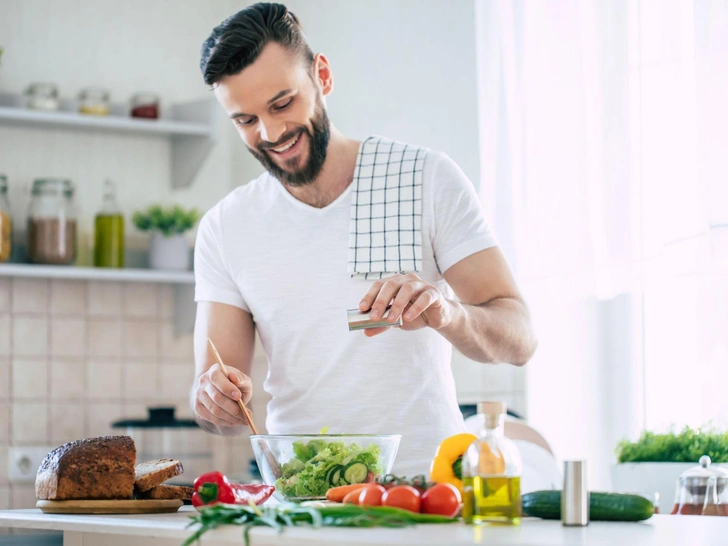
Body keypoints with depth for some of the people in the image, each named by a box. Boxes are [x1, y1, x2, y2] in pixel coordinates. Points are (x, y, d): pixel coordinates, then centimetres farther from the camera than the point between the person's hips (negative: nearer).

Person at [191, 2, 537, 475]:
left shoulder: (428, 179, 1)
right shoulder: (225, 230, 7)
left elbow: (519, 338, -5)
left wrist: (445, 312, -26)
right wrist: (216, 399, -19)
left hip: (426, 480, -5)